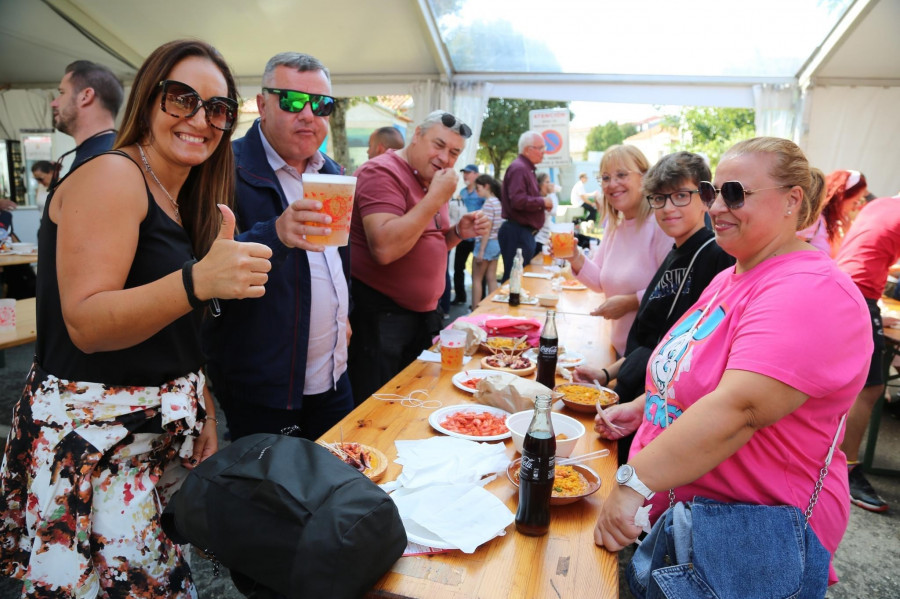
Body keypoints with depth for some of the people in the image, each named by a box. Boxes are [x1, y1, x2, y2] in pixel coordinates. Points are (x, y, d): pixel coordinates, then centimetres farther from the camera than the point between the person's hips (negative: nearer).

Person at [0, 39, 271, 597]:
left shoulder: (179, 202, 11)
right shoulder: (111, 176, -13)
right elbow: (86, 325, -23)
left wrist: (204, 414, 11)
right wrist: (197, 281, -38)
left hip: (168, 425, 8)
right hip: (95, 435, -7)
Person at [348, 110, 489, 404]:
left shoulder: (430, 182, 13)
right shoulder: (383, 172, -16)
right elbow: (384, 249, -31)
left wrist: (458, 232, 3)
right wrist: (437, 198, -23)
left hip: (422, 313, 9)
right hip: (379, 315, -9)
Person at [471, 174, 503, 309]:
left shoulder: (488, 203, -15)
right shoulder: (497, 202, 12)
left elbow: (487, 229, -19)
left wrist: (481, 251, -18)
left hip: (486, 243, -8)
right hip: (496, 243, 8)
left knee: (476, 279, 0)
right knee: (491, 279, 10)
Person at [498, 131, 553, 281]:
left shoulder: (527, 168, 20)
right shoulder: (518, 168, -14)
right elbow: (518, 201, -25)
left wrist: (543, 204, 12)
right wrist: (543, 202, -12)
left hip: (525, 232, 11)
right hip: (517, 232, -11)